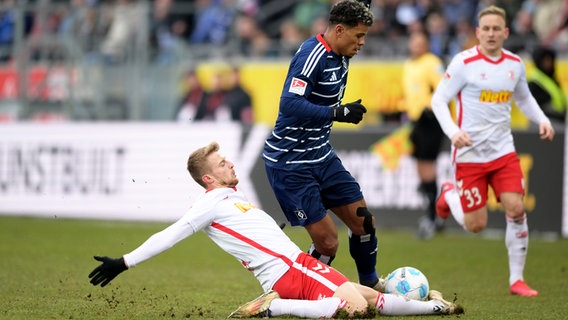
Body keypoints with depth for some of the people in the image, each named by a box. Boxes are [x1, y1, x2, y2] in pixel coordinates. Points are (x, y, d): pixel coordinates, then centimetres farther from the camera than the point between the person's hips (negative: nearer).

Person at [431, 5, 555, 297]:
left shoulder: (515, 64, 5)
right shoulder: (464, 62, -11)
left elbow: (524, 98, 21)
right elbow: (439, 100, -9)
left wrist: (542, 120, 3)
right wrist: (453, 131, -25)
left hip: (503, 150, 4)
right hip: (469, 152, -4)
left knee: (516, 210, -11)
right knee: (475, 225, -1)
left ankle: (516, 280, 2)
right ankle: (449, 194, 33)